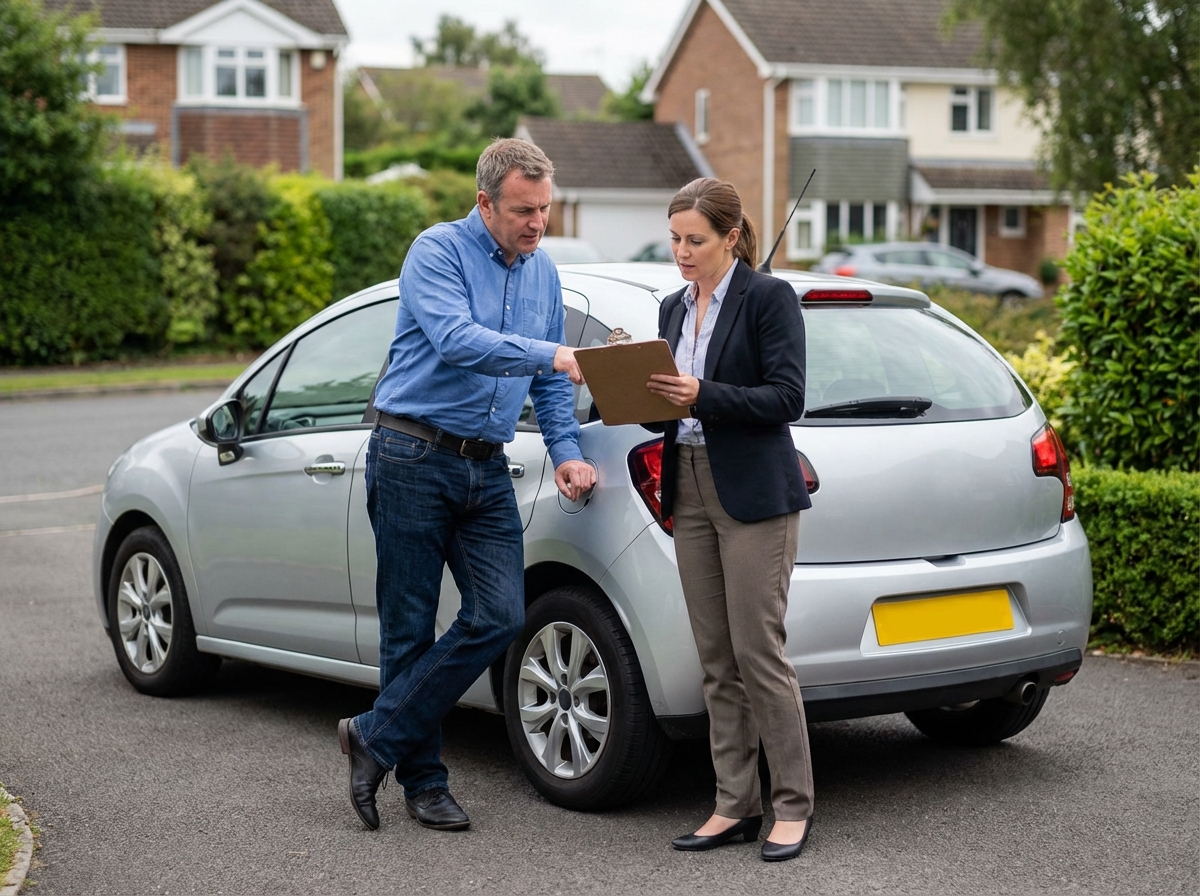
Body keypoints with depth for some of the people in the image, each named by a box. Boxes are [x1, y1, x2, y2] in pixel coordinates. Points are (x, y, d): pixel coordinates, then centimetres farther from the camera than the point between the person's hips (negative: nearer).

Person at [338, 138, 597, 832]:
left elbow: (550, 382, 19)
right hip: (414, 457, -6)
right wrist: (548, 353, -33)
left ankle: (377, 738, 5)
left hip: (487, 469, 6)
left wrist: (566, 450, 5)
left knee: (501, 616, -6)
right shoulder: (439, 251, -8)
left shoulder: (544, 273, 13)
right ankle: (423, 780, 14)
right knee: (410, 625, 1)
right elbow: (454, 339, -26)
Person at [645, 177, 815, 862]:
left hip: (755, 495, -7)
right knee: (718, 662, 7)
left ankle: (795, 805, 4)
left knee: (759, 652, -7)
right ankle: (737, 806, 13)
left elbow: (787, 398, -13)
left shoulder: (770, 298, -7)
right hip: (690, 492, 7)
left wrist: (702, 395, -22)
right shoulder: (675, 308, 15)